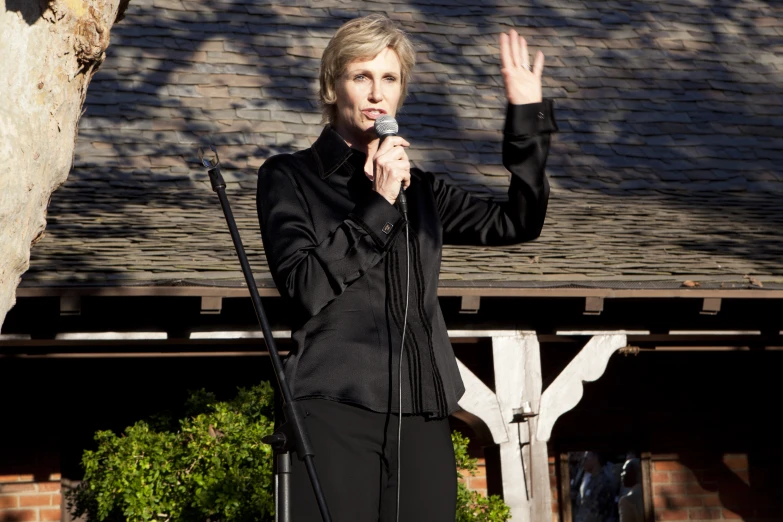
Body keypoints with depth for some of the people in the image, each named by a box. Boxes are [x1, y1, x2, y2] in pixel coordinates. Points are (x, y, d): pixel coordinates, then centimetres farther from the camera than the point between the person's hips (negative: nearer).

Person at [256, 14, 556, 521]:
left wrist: (527, 117, 6)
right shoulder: (289, 176, 6)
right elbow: (305, 285, -7)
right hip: (333, 410, -4)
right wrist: (377, 205, -9)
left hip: (422, 417, 4)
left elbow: (517, 223, 11)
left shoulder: (418, 188, 18)